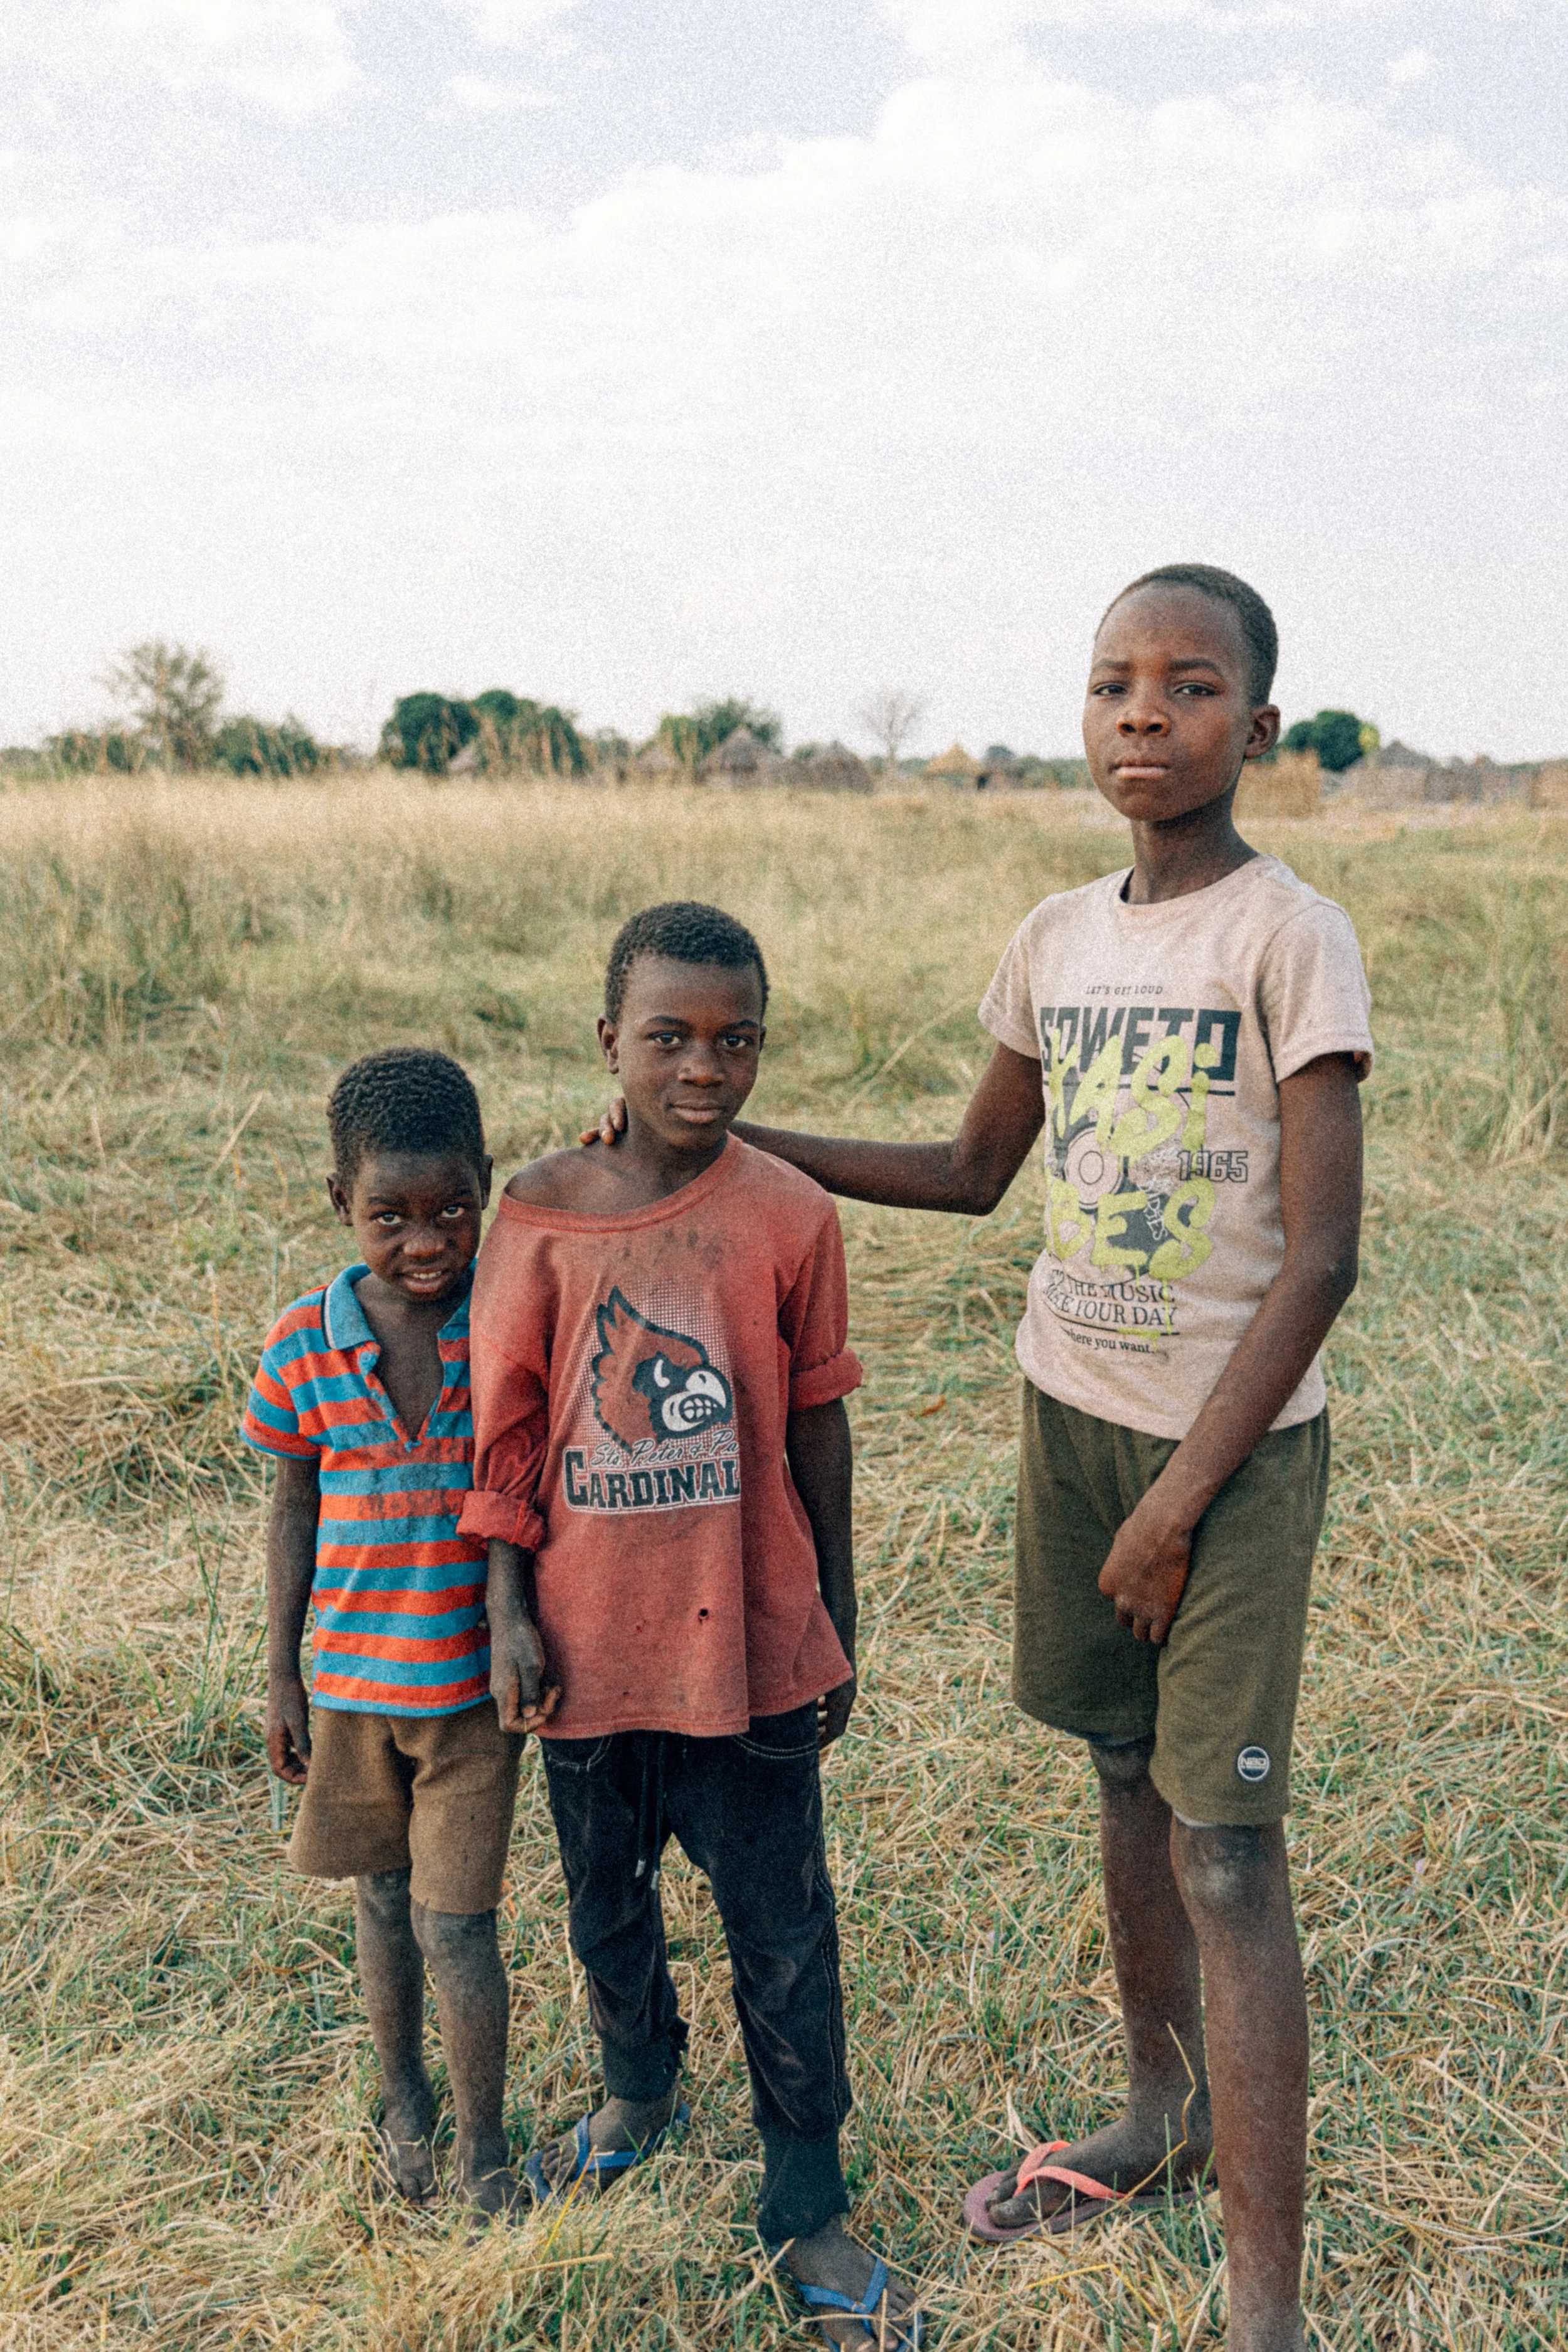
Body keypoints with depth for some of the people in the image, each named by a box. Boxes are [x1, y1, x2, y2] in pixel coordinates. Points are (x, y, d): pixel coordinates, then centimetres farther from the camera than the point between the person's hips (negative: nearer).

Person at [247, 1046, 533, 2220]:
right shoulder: (305, 1349, -8)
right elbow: (295, 1510, 2)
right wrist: (281, 1677, 5)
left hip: (476, 1681, -2)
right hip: (352, 1680, 2)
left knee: (456, 1921, 1)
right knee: (383, 1902, 19)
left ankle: (485, 2148, 22)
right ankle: (405, 2095, 43)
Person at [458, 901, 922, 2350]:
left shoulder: (791, 1219, -9)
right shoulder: (542, 1214, -7)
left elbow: (817, 1431, 0)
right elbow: (509, 1430, -1)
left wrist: (839, 1626, 5)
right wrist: (510, 1611, -3)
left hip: (751, 1645, -1)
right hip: (589, 1644, 2)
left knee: (782, 1933, 9)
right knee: (607, 1904, 24)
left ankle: (809, 2205, 30)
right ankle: (640, 2087, 53)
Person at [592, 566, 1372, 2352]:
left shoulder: (1292, 941, -14)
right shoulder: (1057, 940, 5)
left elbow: (1321, 1259, -16)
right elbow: (972, 1172, 16)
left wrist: (1185, 1494, -16)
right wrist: (719, 1136, 13)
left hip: (1236, 1434, -6)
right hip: (1070, 1408, 6)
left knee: (1228, 1850, -4)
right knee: (1127, 1778, 18)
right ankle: (1164, 2122, 39)